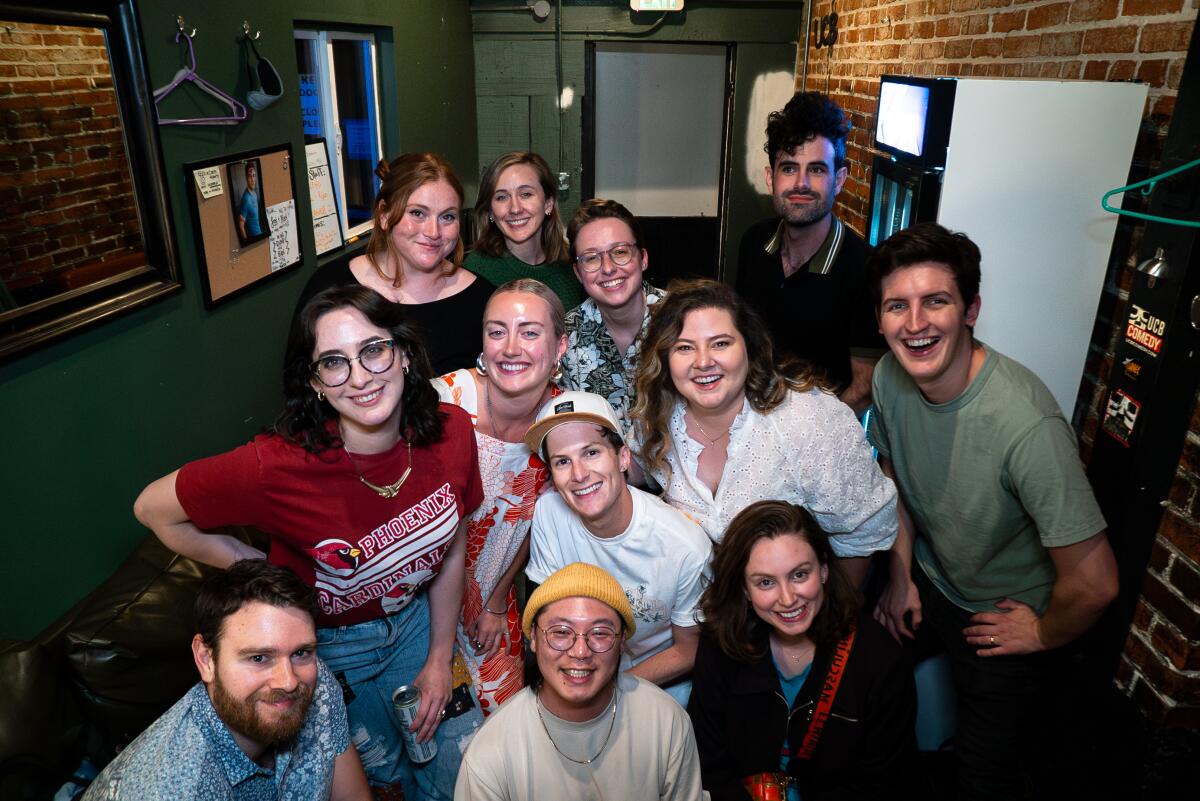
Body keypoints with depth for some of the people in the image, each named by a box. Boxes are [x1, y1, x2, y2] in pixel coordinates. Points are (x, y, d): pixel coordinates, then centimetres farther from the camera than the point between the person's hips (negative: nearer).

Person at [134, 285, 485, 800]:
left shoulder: (450, 433, -20)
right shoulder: (278, 466, -34)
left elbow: (451, 551, -5)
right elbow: (153, 510, -16)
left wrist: (439, 661, -1)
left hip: (415, 619, 4)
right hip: (325, 647, -3)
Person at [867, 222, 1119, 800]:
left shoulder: (1026, 424, -37)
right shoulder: (889, 378, -15)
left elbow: (1094, 582, -31)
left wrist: (1042, 636, -13)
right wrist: (902, 575, 3)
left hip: (1010, 620, -5)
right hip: (927, 584, 5)